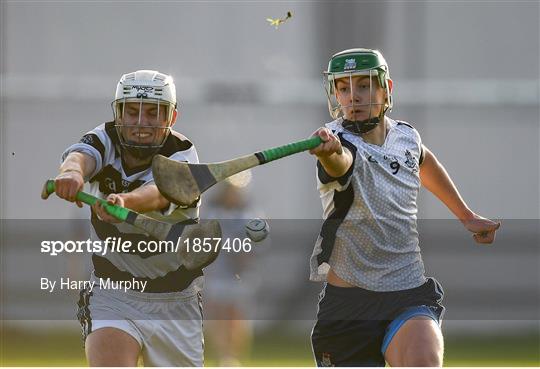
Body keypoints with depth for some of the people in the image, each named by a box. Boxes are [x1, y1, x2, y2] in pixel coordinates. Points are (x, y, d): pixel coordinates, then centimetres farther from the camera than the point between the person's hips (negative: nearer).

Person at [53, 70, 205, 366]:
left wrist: (124, 201, -62)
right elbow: (80, 155, -33)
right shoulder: (106, 139, -8)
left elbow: (158, 194, -38)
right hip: (112, 296, 0)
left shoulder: (182, 155, -15)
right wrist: (72, 170, -59)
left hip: (176, 305, 0)